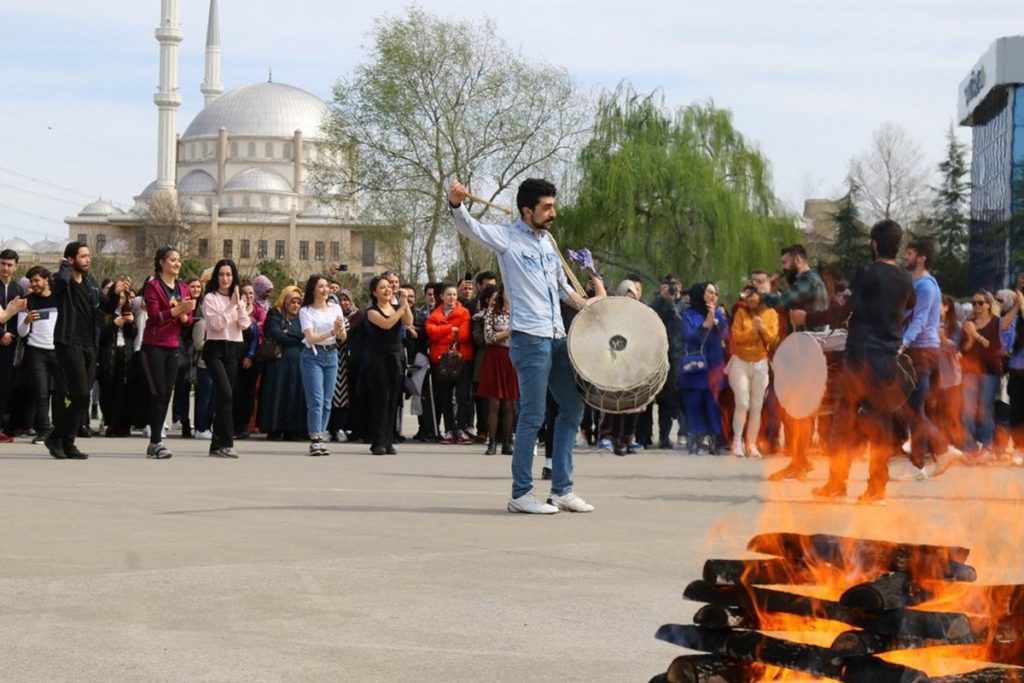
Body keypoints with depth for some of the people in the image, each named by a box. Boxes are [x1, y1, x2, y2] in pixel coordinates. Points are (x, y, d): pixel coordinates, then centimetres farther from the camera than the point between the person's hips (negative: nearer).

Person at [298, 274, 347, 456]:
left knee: (327, 401, 4)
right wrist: (332, 332, -24)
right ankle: (315, 440, -13)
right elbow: (311, 337, -13)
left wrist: (340, 329, -17)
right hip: (313, 355, -4)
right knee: (316, 400, -11)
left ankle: (320, 439, 9)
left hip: (331, 355, 4)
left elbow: (343, 337, 5)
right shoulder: (305, 311, -3)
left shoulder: (335, 308, 8)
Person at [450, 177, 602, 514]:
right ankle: (521, 494, 1)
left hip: (557, 338, 8)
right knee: (533, 416, -7)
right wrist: (456, 204, -39)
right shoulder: (507, 238, -5)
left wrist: (582, 304, 18)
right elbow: (470, 228, -21)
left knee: (573, 407, 11)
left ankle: (562, 489, 19)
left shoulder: (548, 241, 15)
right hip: (529, 338, -8)